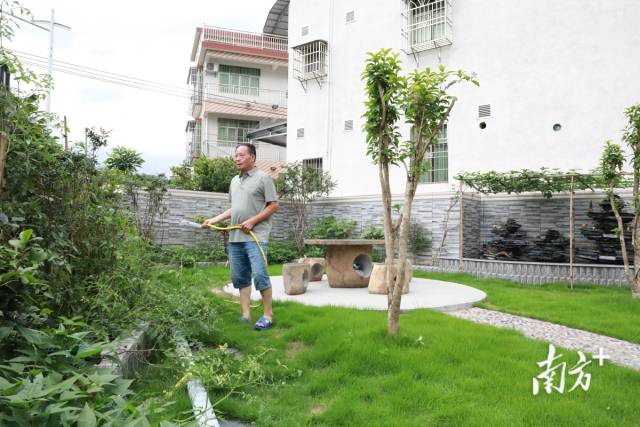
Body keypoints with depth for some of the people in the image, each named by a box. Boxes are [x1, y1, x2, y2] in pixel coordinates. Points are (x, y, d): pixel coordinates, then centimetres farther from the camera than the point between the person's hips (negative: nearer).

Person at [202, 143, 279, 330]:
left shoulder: (263, 178, -2)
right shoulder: (235, 181, 20)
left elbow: (273, 205, -6)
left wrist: (252, 221, -13)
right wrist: (214, 220, 17)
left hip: (255, 237, -7)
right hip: (235, 237, 7)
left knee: (260, 276, -12)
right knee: (240, 278, 8)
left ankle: (268, 315, -1)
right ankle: (245, 315, 15)